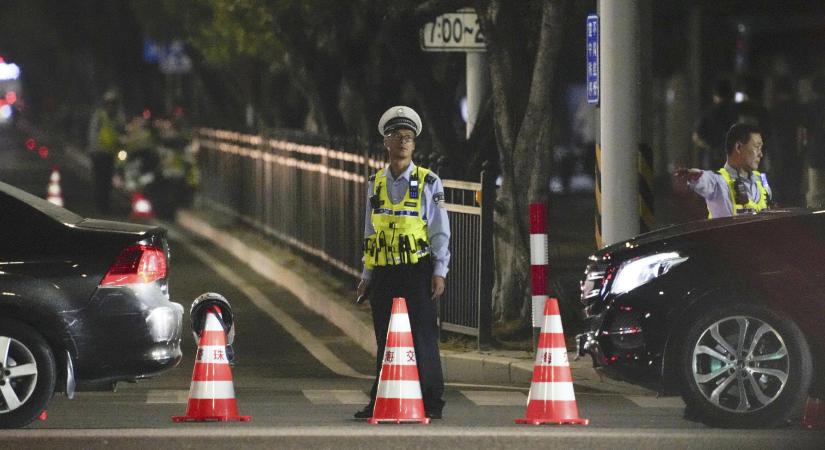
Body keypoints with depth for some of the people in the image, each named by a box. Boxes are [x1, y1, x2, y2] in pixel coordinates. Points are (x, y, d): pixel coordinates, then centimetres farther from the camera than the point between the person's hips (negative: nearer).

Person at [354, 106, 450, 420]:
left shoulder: (428, 183, 1)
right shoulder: (376, 184, 12)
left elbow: (440, 231, 0)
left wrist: (439, 272, -8)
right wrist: (367, 275, 14)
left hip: (417, 272, -4)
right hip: (384, 273, 4)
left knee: (423, 338, -5)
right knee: (385, 340, 6)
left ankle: (430, 403, 0)